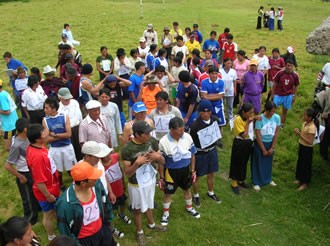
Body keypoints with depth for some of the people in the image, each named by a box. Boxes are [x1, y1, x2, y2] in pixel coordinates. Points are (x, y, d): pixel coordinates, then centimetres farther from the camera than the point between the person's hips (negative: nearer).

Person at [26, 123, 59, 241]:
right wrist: (48, 196, -16)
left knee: (53, 210, 31)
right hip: (46, 191, -8)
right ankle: (52, 237, 41)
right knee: (48, 214, 17)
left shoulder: (36, 147, -9)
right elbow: (39, 181, -31)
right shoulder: (37, 156, -39)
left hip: (51, 187, 8)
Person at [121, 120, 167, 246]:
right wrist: (137, 163, -37)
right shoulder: (127, 149, -26)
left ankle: (151, 224, 55)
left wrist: (158, 157, -26)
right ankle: (139, 232, 43)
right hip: (136, 185, -4)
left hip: (150, 180, 4)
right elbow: (127, 173, -20)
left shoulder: (152, 142, -13)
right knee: (138, 209, 18)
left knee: (149, 205, 28)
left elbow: (162, 162, -3)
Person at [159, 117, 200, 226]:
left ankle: (189, 208, 52)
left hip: (185, 169, 4)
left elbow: (192, 155, 0)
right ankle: (166, 213, 40)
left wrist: (193, 170, 5)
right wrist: (161, 177, -6)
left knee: (187, 189, 25)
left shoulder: (187, 137, -15)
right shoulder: (163, 142, -24)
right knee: (168, 193, 14)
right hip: (171, 171, -3)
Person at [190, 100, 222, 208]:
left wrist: (214, 145, 12)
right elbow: (191, 143, -17)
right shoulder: (195, 126, -27)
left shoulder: (215, 119, -10)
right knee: (197, 176, 12)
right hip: (200, 153, -5)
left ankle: (210, 193, 46)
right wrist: (192, 157, -13)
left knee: (211, 174, 22)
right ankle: (195, 196, 36)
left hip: (212, 151, 5)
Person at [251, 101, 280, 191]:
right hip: (260, 143, -4)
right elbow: (258, 135, -19)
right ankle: (256, 182, 24)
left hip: (270, 143, 4)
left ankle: (268, 179, 43)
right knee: (258, 163, 9)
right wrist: (263, 149, -14)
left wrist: (272, 148, -6)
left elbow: (276, 133, -6)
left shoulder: (277, 117, -11)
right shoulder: (260, 119, -24)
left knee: (269, 162, 21)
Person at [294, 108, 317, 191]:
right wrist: (298, 132, -4)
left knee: (306, 166, 7)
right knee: (300, 163, 22)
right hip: (301, 146, 9)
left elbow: (310, 142, -28)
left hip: (307, 148, -9)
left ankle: (305, 183, 25)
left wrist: (299, 134, -28)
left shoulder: (312, 127, -28)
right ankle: (299, 179, 41)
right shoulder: (305, 123, 0)